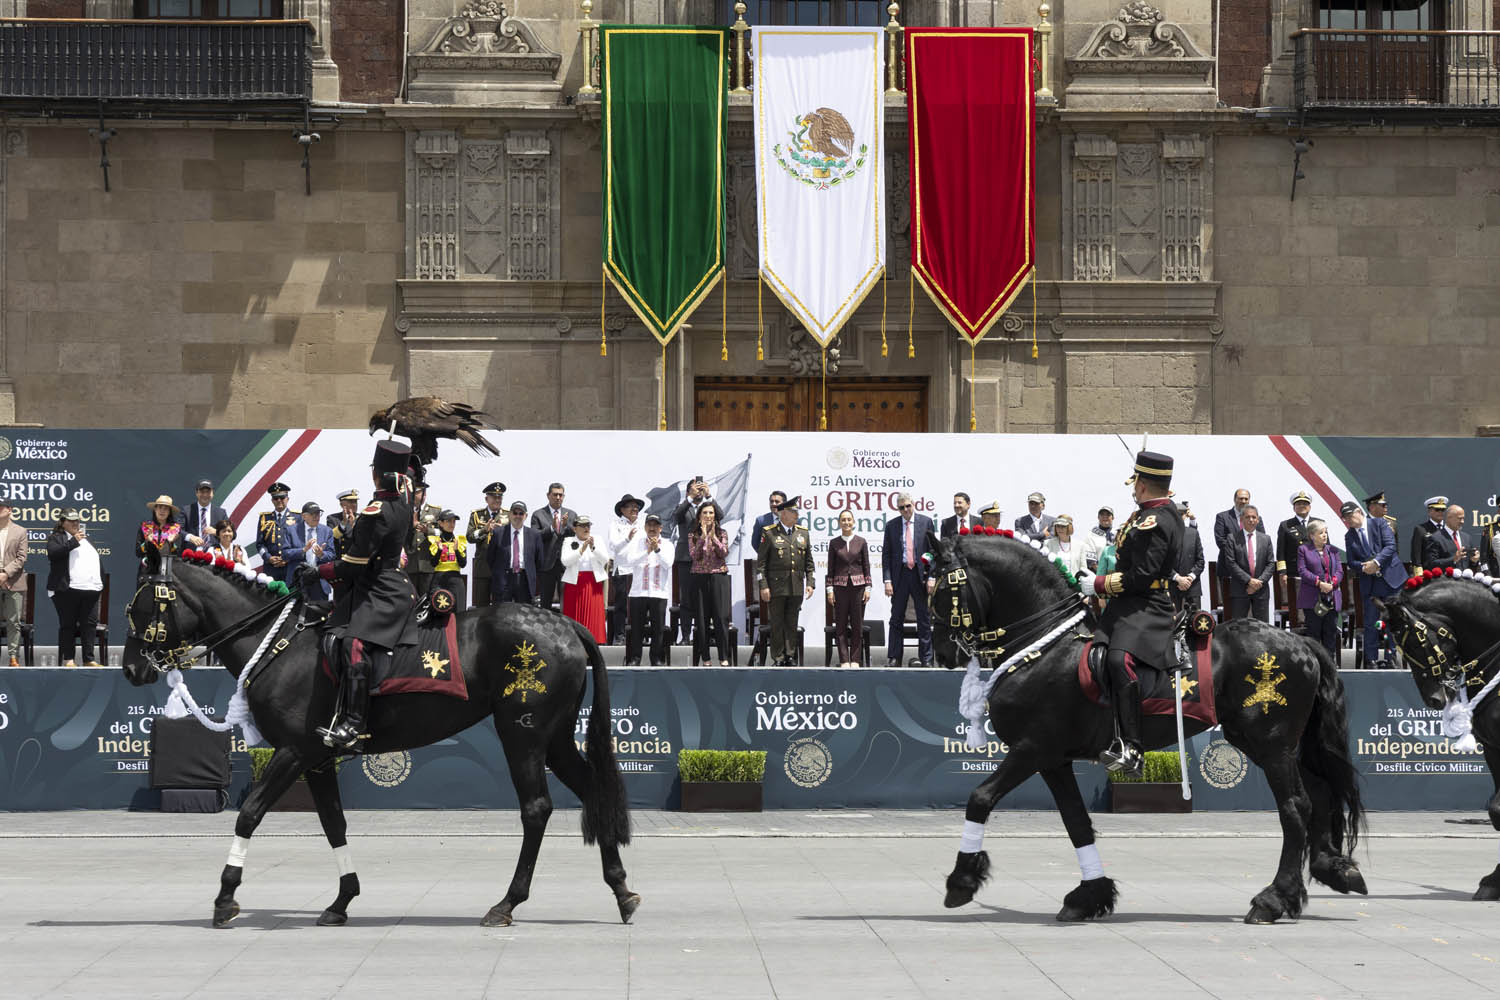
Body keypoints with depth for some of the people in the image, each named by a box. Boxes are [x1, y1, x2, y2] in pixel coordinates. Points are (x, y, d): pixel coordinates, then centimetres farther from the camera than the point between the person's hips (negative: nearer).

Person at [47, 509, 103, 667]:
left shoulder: (86, 539, 24)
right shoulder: (56, 538, 5)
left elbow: (96, 559, 28)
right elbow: (53, 553, -15)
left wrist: (100, 581, 19)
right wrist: (73, 542, -16)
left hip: (91, 589, 5)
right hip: (67, 589, -5)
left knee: (90, 624, 0)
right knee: (68, 625, -1)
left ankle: (89, 659, 1)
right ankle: (67, 659, 4)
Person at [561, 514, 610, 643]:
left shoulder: (597, 540, 11)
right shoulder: (569, 542, 6)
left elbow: (605, 560, 0)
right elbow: (565, 561, -8)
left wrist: (593, 548, -15)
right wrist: (582, 549, -17)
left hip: (594, 583, 1)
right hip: (574, 583, -1)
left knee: (593, 617, -4)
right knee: (574, 617, -3)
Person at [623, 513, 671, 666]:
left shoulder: (667, 546, 8)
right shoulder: (638, 543, 8)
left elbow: (668, 564, -6)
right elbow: (631, 560, -6)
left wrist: (657, 549, -19)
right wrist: (647, 552, -19)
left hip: (659, 593, 0)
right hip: (638, 592, 0)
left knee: (658, 628, 0)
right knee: (636, 627, 1)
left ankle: (657, 659, 7)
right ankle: (634, 658, 7)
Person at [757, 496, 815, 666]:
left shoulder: (803, 533, 11)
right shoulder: (770, 534, -2)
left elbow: (809, 562, 15)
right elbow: (760, 563, -3)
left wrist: (810, 583, 5)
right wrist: (763, 586, -9)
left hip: (797, 588, 3)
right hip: (777, 587, -3)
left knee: (792, 623, 6)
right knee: (777, 623, 0)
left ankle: (790, 655, 11)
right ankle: (779, 657, 5)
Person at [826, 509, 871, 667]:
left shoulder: (861, 542, 5)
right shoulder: (834, 543, 5)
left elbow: (866, 567, 6)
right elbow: (830, 569, 5)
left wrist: (867, 588, -1)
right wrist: (830, 589, -1)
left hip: (858, 586, 0)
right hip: (840, 586, 0)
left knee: (857, 625, 1)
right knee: (841, 625, 0)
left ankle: (855, 660, 7)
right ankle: (844, 660, 4)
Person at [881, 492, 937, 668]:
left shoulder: (926, 522, 2)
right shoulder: (891, 525, 5)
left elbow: (933, 550, 1)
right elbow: (886, 554, 5)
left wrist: (932, 577, -7)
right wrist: (887, 580, -5)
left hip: (920, 574, -1)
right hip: (900, 574, 1)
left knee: (924, 619, 3)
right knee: (896, 619, 4)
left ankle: (926, 659, 8)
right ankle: (894, 658, 9)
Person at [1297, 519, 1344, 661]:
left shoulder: (1333, 551, 17)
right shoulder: (1304, 550, 4)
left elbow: (1339, 571, 10)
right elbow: (1302, 570, -6)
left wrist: (1332, 583, -11)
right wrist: (1319, 583, -17)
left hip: (1332, 599, 4)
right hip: (1312, 600, -4)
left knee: (1331, 632, 4)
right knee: (1313, 633, -3)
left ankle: (1330, 661, 10)